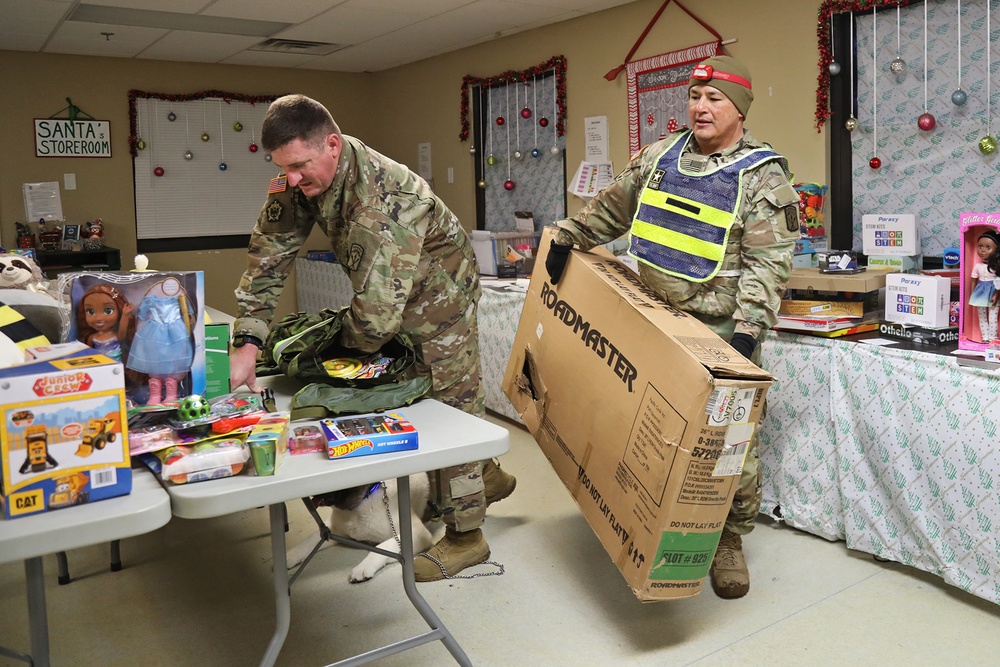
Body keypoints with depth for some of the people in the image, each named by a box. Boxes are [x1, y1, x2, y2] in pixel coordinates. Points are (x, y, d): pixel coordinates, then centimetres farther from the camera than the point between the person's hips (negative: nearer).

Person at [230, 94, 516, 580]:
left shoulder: (379, 199, -41)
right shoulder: (298, 179, -15)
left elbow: (377, 312, -41)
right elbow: (269, 253, -12)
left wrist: (348, 345, -18)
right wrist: (246, 341, -19)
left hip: (438, 294, -8)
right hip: (392, 296, 8)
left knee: (451, 402, 0)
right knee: (422, 395, 20)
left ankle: (465, 536, 14)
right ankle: (485, 477, 41)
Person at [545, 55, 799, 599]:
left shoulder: (762, 177, -6)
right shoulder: (660, 156, 10)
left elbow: (767, 264, -14)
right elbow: (612, 207, 23)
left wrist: (747, 330, -24)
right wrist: (567, 238, 17)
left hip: (720, 332, -5)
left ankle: (729, 538, 17)